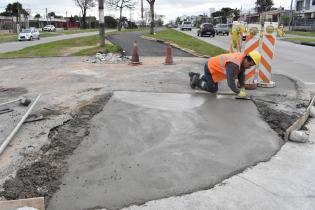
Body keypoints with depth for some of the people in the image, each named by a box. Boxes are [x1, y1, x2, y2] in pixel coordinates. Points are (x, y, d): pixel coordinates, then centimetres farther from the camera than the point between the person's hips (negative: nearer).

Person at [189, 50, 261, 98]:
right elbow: (231, 81, -39)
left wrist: (242, 88, -7)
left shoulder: (243, 59, -9)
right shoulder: (234, 64, -38)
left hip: (213, 65, 9)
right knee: (213, 89, -6)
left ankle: (196, 76, 41)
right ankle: (196, 81, 7)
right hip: (210, 67, -9)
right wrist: (239, 92, -33)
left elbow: (241, 75, -2)